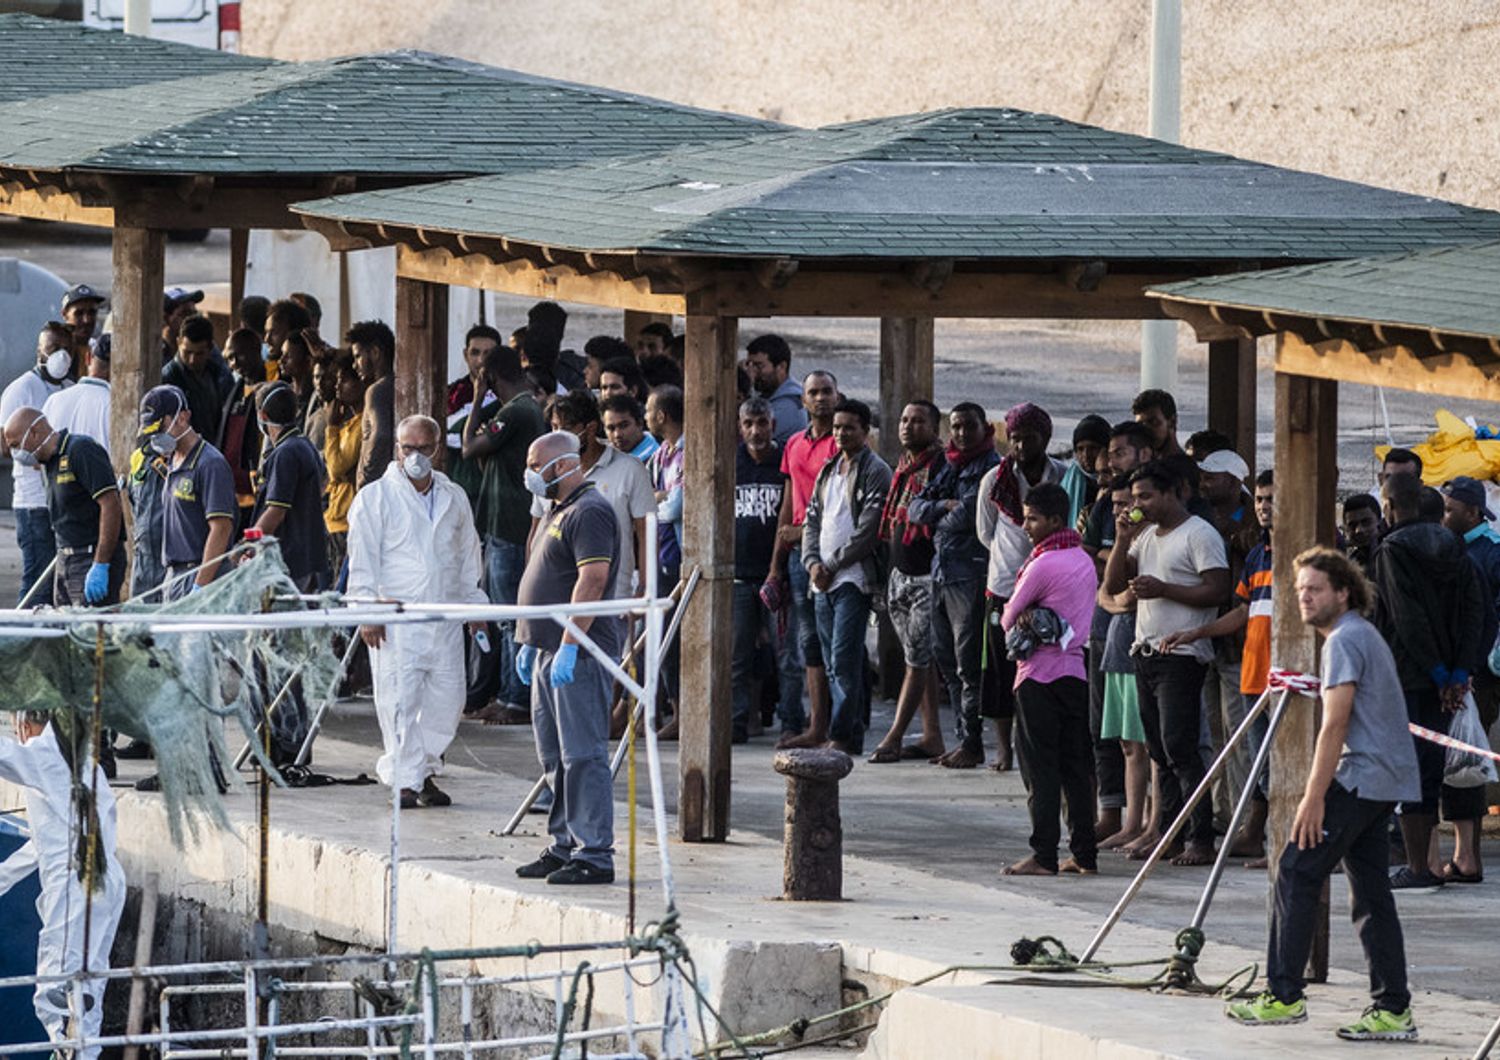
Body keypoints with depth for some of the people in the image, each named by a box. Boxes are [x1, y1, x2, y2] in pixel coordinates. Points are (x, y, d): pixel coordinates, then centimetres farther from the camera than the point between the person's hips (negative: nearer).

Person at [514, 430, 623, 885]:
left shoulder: (589, 513, -14)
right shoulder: (558, 512, 19)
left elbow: (592, 580, -22)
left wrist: (569, 646, -25)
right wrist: (531, 642, 23)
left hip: (579, 655, -11)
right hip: (551, 651, 11)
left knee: (582, 755, -10)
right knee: (556, 757, 14)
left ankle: (593, 855, -10)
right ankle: (564, 846, 20)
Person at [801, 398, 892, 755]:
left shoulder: (875, 472, -5)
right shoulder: (828, 471, 19)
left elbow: (868, 531, -12)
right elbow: (812, 521, 18)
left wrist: (833, 565, -10)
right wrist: (813, 562, 1)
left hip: (854, 580, -8)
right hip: (823, 581, 8)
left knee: (844, 660, -13)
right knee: (835, 664, 8)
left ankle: (842, 736, -13)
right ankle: (851, 735, 12)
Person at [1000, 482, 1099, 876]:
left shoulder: (1044, 564, -14)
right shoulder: (1083, 560, 12)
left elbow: (1008, 617, -8)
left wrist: (1019, 623, 12)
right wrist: (1030, 616, -3)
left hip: (1040, 674, -8)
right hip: (1077, 671, 8)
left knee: (1041, 768, -5)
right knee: (1075, 766, 9)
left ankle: (1043, 855, -8)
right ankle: (1085, 854, 9)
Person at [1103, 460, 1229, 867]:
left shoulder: (1199, 535, -7)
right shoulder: (1146, 535, 19)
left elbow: (1217, 589, -15)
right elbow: (1112, 585, 16)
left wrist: (1163, 589, -18)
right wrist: (1123, 541, 3)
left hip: (1182, 655, -9)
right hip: (1146, 651, 9)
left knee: (1179, 748, -13)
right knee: (1160, 752, 8)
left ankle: (1201, 840, -12)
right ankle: (1171, 835, 10)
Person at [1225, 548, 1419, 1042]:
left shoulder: (1344, 640, -12)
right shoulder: (1365, 635, 20)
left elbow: (1335, 725, -18)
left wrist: (1314, 797, -19)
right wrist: (1325, 790, 26)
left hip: (1361, 778, -10)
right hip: (1387, 781, 10)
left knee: (1297, 872, -7)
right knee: (1370, 891, 8)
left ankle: (1285, 996, -7)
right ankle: (1393, 1010, 4)